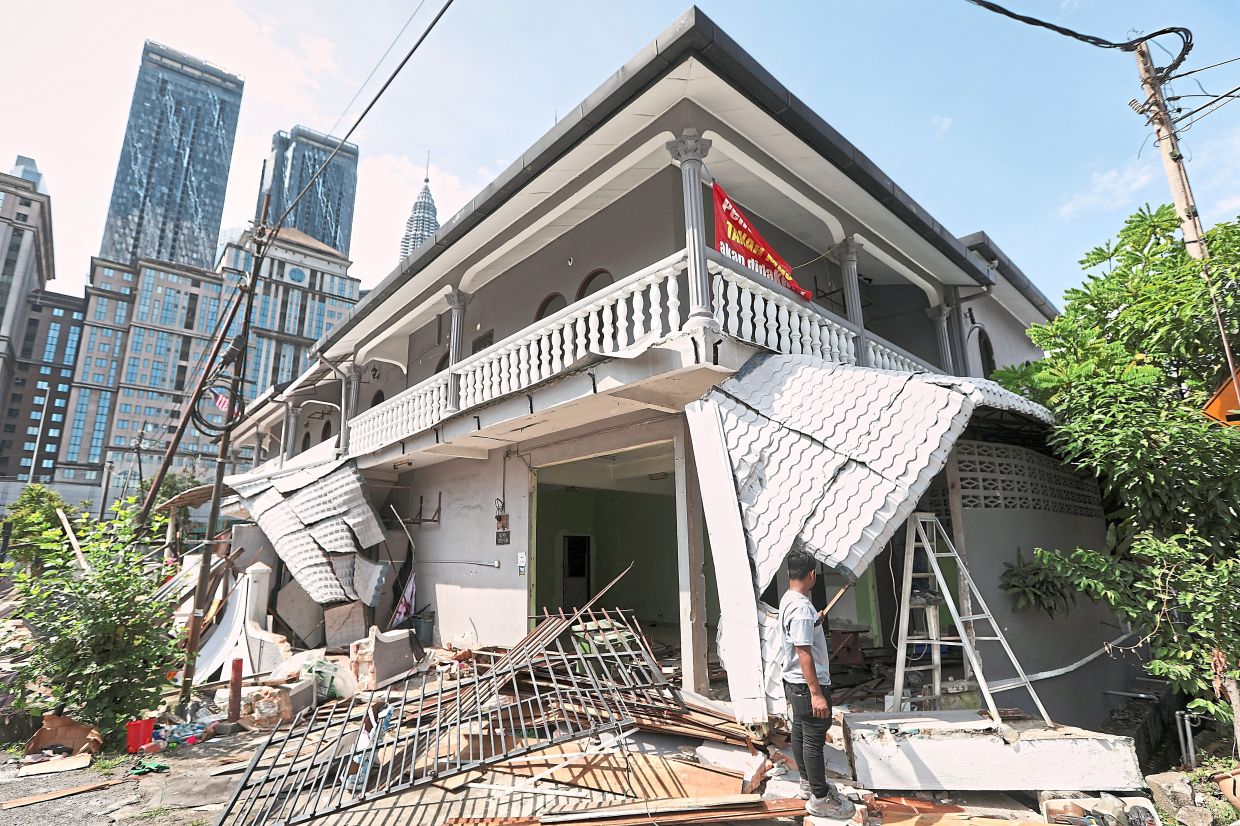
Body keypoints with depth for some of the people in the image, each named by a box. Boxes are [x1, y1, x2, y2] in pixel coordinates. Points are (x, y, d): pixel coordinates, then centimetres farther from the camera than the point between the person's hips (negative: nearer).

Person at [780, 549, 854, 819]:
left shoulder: (788, 599, 5)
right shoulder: (801, 608, -27)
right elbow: (804, 654, -27)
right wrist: (816, 693, -25)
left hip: (794, 682, 10)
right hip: (808, 685, -10)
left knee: (800, 733, 20)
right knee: (814, 739, 2)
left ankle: (808, 782, 35)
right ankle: (820, 799, 13)